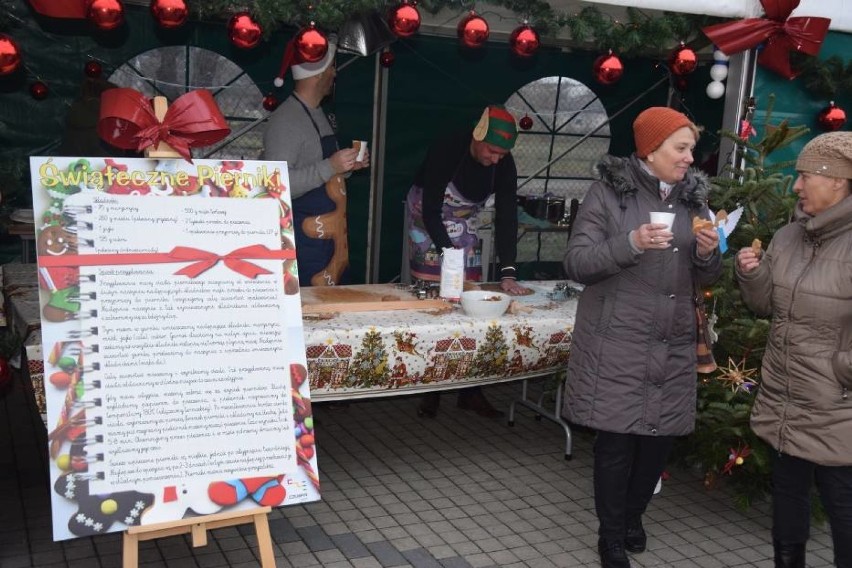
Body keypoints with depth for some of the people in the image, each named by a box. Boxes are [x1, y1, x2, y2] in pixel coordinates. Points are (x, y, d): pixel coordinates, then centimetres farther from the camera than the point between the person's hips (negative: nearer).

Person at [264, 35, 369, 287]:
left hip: (334, 237, 9)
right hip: (307, 240, -9)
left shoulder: (319, 115, 17)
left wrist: (347, 167, 9)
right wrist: (330, 167, -26)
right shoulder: (286, 120, -13)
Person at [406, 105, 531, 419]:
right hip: (427, 221, -4)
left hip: (464, 225, 4)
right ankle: (430, 390, 1)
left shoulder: (504, 164, -16)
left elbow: (506, 217, -18)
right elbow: (430, 212, -28)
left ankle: (470, 389, 7)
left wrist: (508, 273, -26)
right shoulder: (446, 149, -28)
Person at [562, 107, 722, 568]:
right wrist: (630, 243, -23)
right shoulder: (610, 190, -5)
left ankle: (632, 516, 34)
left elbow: (704, 278, 14)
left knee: (662, 436, 9)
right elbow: (576, 263, -9)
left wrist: (707, 253, -8)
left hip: (674, 346, 5)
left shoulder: (693, 196, 10)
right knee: (617, 439, -1)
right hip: (618, 344, -5)